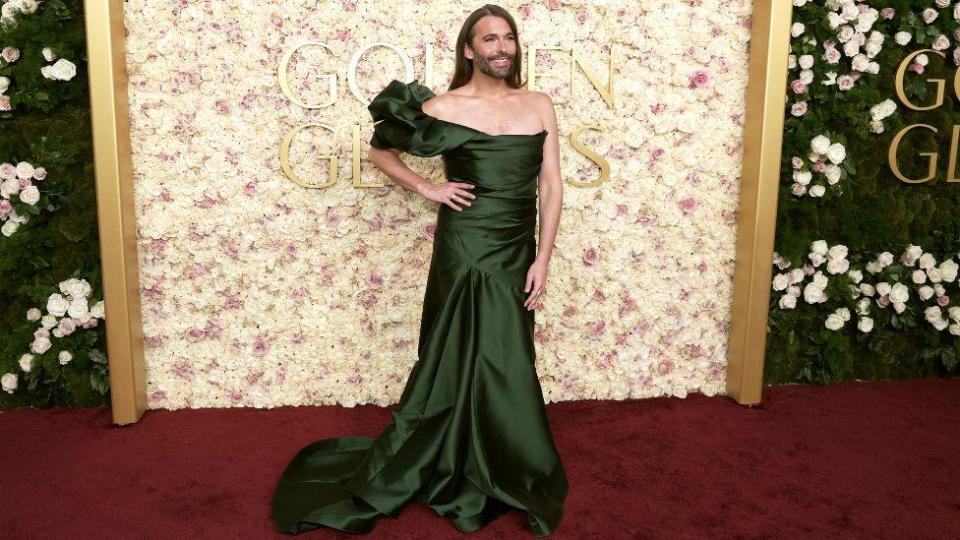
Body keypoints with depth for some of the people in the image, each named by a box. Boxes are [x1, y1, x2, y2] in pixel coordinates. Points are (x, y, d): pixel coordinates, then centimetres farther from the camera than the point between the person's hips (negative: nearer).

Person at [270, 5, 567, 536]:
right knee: (473, 360, 2)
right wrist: (428, 188, -4)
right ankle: (473, 478, 21)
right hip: (466, 247, -4)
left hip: (516, 251, 4)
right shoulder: (445, 107, -4)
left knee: (505, 362, 11)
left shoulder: (539, 105, 4)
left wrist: (542, 259, -3)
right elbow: (380, 150, 8)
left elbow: (551, 186, 3)